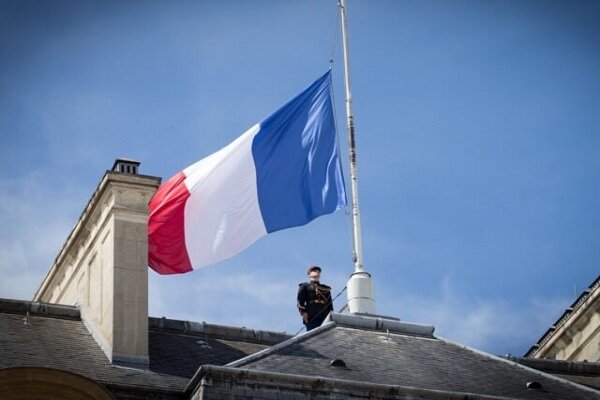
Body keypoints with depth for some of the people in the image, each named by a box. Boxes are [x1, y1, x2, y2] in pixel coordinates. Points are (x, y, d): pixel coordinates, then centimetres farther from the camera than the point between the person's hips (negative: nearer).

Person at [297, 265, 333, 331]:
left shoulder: (326, 289, 27)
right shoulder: (305, 286, 16)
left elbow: (330, 303, 22)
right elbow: (300, 301, 5)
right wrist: (303, 312, -9)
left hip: (325, 318, 4)